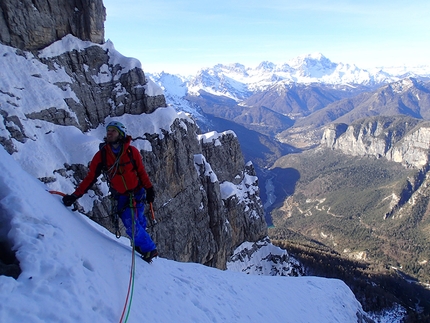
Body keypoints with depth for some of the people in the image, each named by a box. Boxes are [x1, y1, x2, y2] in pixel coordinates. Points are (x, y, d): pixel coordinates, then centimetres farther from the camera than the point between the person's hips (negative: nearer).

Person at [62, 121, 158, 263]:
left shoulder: (131, 151, -9)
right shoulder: (101, 155, -6)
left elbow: (141, 172, 0)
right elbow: (90, 177, -5)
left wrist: (149, 189, 1)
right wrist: (75, 195, -9)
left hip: (138, 193, -1)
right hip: (121, 197, 1)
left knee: (138, 223, -5)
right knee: (132, 226, -5)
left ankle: (148, 249, 18)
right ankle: (148, 248, 20)